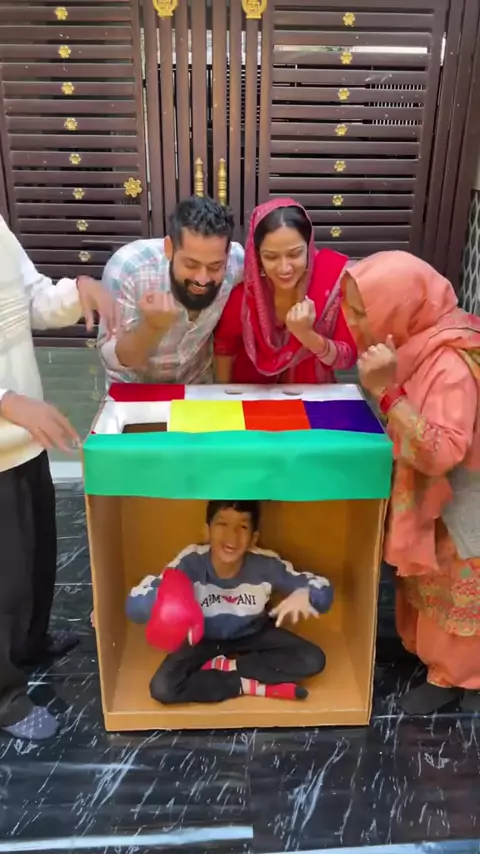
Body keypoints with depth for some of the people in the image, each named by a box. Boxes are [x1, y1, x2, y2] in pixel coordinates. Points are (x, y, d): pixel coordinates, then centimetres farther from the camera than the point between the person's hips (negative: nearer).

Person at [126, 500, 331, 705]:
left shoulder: (266, 565, -27)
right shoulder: (191, 563, -30)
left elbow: (323, 591, -19)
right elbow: (135, 604, -35)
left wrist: (303, 595, -44)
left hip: (254, 636, 1)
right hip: (205, 640, -1)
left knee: (313, 660, -19)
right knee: (162, 688, -25)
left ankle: (228, 666, -9)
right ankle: (250, 685, -14)